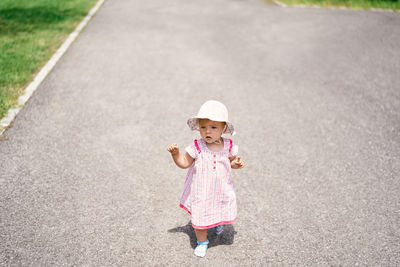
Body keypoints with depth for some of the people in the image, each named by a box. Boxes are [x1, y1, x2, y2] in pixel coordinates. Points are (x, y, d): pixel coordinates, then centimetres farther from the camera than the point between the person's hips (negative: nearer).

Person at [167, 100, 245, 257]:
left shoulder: (228, 146, -9)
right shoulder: (196, 147, -16)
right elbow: (184, 163, -6)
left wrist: (237, 163, -13)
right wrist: (176, 154, -23)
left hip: (222, 191, 2)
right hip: (201, 192, -2)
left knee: (224, 213, 20)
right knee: (199, 217, 8)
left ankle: (218, 223, 58)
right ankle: (202, 242, 35)